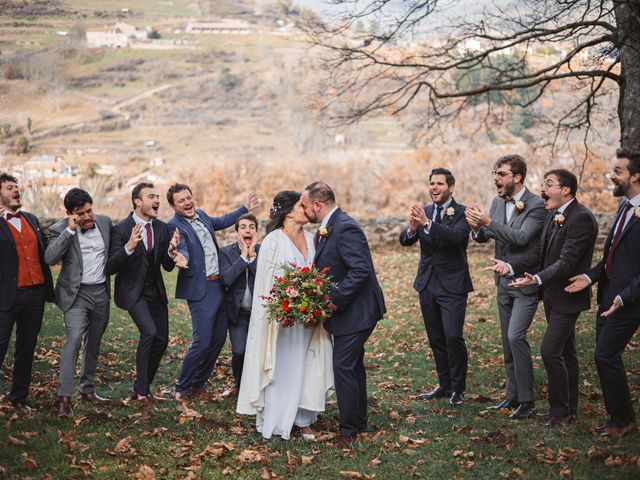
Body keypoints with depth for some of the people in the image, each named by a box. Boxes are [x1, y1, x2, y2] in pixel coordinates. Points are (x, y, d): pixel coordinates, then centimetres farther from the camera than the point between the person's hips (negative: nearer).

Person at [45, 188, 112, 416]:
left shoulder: (105, 222, 3)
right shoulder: (60, 230, -11)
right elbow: (50, 258, -25)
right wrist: (70, 231, -27)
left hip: (101, 292, 5)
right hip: (77, 294, -5)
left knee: (94, 343, 14)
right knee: (74, 339, -19)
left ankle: (87, 388, 28)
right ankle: (64, 396, -18)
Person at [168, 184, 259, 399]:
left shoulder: (200, 215, 11)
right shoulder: (174, 225, -13)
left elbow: (221, 221, 31)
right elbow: (182, 249, -29)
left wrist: (245, 209, 35)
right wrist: (181, 259, -52)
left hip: (219, 286, 8)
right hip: (200, 290, -8)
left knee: (218, 339, 14)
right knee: (202, 342, -10)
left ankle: (199, 382, 29)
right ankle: (181, 387, 7)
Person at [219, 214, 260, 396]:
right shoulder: (226, 252, -2)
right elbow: (226, 279, -16)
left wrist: (253, 256, -18)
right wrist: (243, 256, -17)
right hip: (238, 312, 0)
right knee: (239, 352, -10)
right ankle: (239, 384, 19)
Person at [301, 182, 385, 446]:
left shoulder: (345, 228, -22)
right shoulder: (325, 229, 10)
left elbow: (361, 270, -28)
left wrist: (334, 300, -27)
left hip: (355, 312, -11)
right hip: (348, 311, 11)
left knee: (343, 367, -7)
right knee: (353, 366, 19)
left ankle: (349, 430, 3)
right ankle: (360, 422, 32)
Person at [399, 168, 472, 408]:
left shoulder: (461, 213, -8)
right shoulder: (424, 212, 8)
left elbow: (457, 236, -27)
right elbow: (405, 240, -3)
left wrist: (427, 223, -37)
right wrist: (412, 228, -26)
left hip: (452, 286, -6)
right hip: (427, 284, 6)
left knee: (453, 336, -11)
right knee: (436, 338, 12)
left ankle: (458, 388, 3)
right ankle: (444, 384, 24)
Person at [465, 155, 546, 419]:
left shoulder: (536, 206, -14)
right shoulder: (498, 202, 6)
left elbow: (521, 237, -25)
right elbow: (483, 237, 6)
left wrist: (489, 222, -29)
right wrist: (477, 227, -17)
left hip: (526, 283, -7)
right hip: (503, 282, 7)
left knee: (515, 336, -17)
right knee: (507, 341, 12)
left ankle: (527, 401, -8)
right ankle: (513, 395, 23)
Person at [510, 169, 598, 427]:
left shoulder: (582, 219, -21)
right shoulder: (553, 214, 8)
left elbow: (567, 261, -27)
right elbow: (538, 251, 9)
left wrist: (537, 279, -37)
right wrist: (511, 266, -4)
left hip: (568, 297, -9)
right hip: (552, 295, 9)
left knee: (550, 351, -13)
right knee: (565, 352, 17)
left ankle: (560, 410, 0)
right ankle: (569, 409, 27)